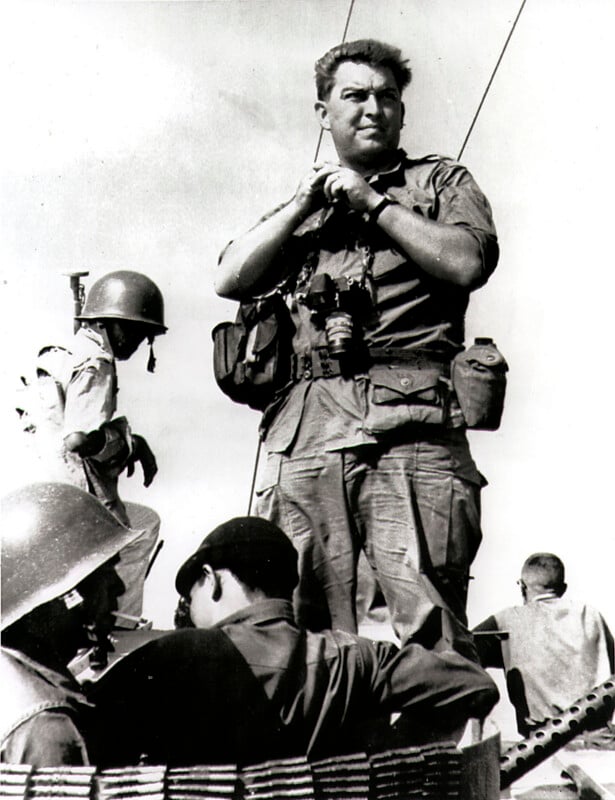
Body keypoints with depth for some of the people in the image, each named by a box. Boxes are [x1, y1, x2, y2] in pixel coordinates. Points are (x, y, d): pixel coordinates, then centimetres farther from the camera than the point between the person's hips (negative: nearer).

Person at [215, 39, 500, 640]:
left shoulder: (440, 180, 21)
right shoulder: (301, 208, 29)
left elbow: (467, 263, 0)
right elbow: (230, 281, 14)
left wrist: (374, 203, 5)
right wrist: (304, 203, 10)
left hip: (409, 417, -3)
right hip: (304, 424, 3)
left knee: (428, 628, -11)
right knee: (289, 623, -3)